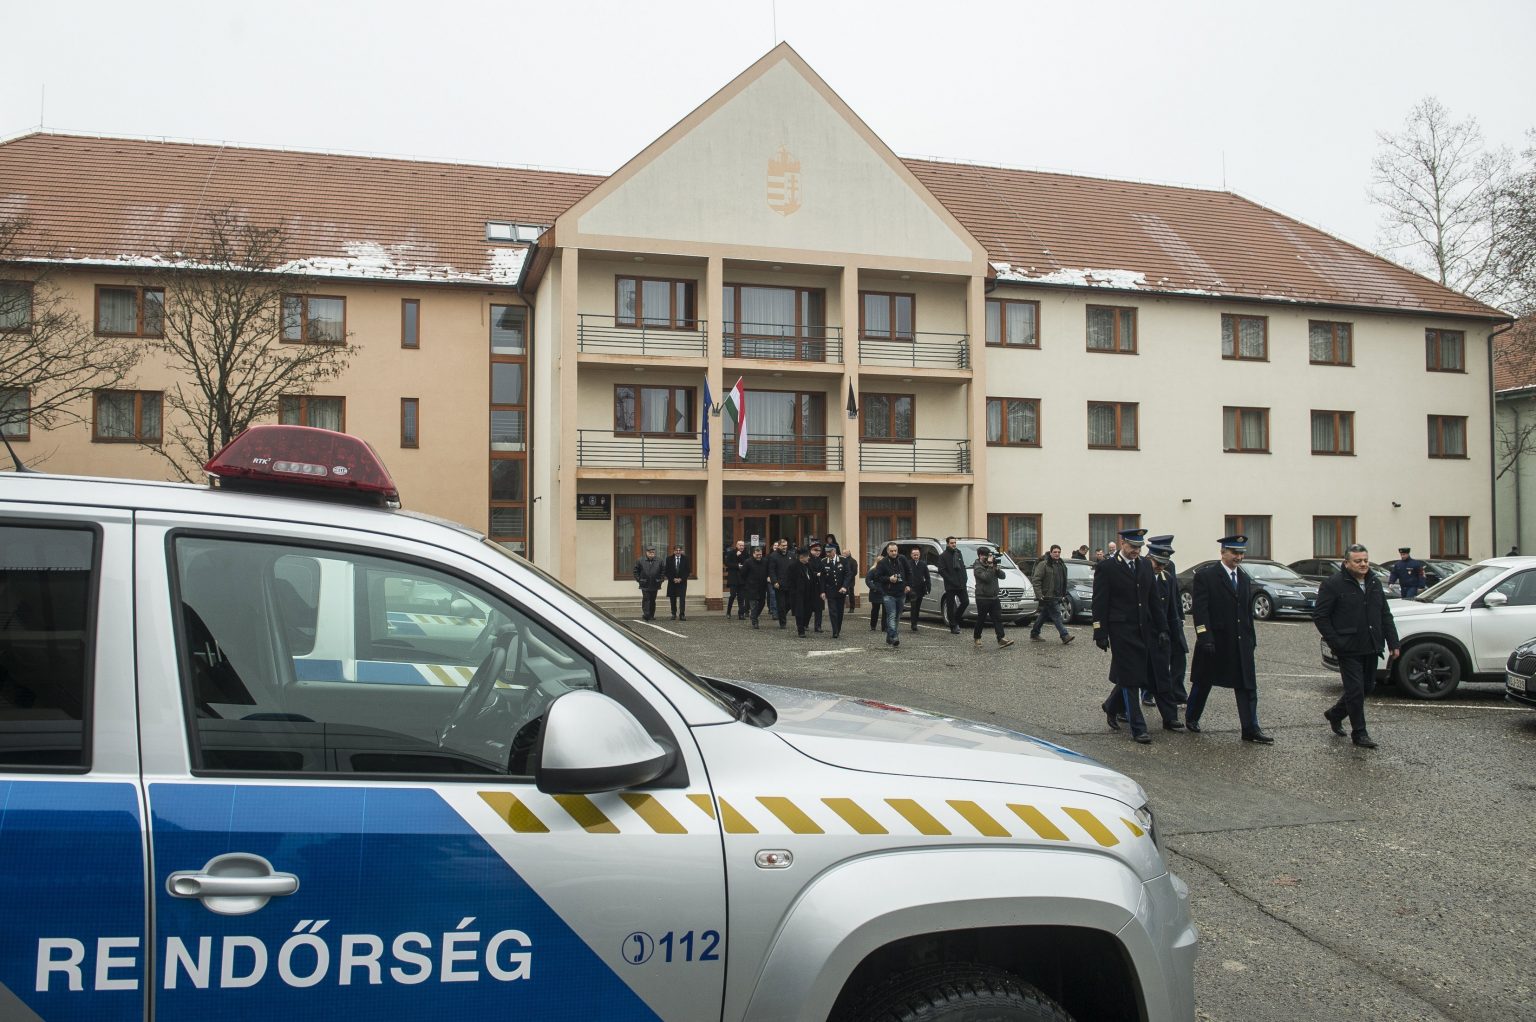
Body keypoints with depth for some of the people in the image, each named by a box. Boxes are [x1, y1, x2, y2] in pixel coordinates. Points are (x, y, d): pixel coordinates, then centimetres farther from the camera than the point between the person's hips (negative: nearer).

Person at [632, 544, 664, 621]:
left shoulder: (659, 561, 2)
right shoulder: (640, 561, -2)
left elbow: (663, 571, 12)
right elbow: (636, 571, 6)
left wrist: (661, 579, 3)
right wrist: (638, 579, -1)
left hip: (655, 584, 2)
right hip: (645, 585, -2)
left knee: (652, 600, 10)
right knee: (646, 599, -8)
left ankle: (651, 615, 19)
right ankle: (646, 615, -11)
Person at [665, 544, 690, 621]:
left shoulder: (685, 559, 3)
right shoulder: (669, 559, 3)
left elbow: (688, 571, 1)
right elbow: (667, 571, 2)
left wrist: (681, 579, -9)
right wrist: (673, 579, -10)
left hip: (682, 582, -1)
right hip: (672, 582, 1)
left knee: (682, 599, -11)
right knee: (672, 599, 5)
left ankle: (682, 615, -13)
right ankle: (674, 614, 15)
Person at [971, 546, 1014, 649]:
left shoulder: (992, 565, 13)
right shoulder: (977, 568, -9)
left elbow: (1003, 576, 7)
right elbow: (986, 577, -25)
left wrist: (997, 569, -11)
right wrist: (990, 566, -23)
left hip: (994, 598, 6)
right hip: (982, 598, -6)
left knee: (998, 619, -2)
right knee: (981, 619, 4)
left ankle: (1001, 638, -7)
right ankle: (976, 637, 21)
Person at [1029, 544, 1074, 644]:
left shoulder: (1062, 565, 16)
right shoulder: (1043, 564, -10)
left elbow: (1064, 582, 25)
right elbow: (1036, 580, -13)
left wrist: (1064, 594, 19)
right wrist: (1039, 594, -18)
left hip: (1057, 596, 8)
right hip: (1047, 596, -8)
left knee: (1044, 615, 14)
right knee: (1056, 615, -12)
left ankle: (1034, 633, 25)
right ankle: (1064, 635, -14)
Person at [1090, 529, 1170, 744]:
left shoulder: (1145, 565, 10)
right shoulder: (1106, 567, -7)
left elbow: (1155, 599, 13)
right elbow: (1099, 603, -8)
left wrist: (1162, 628, 7)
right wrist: (1100, 634, -11)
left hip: (1144, 629, 6)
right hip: (1121, 631, -6)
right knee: (1129, 679, -1)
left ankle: (1112, 707, 34)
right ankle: (1138, 728, 5)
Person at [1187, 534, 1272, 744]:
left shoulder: (1244, 578, 12)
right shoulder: (1205, 576, -9)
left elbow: (1248, 611, 15)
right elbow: (1200, 610, -14)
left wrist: (1251, 638, 11)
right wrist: (1205, 638, -20)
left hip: (1241, 642, 5)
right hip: (1215, 641, -5)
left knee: (1247, 686, 0)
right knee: (1203, 683, 10)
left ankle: (1251, 730, 3)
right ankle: (1191, 718, 29)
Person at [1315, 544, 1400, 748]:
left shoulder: (1375, 583, 11)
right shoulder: (1334, 585, -10)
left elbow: (1385, 615, 16)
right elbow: (1320, 616, -10)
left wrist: (1393, 643, 8)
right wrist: (1335, 642, -16)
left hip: (1371, 647, 7)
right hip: (1349, 649, -7)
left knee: (1368, 687, 14)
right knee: (1355, 689, -4)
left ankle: (1334, 714, 34)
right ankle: (1359, 733, 8)